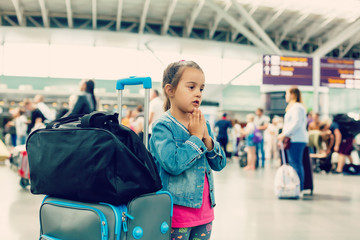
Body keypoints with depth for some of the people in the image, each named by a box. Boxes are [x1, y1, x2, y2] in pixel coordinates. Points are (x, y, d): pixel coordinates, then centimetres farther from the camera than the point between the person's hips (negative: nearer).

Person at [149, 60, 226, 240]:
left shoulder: (202, 124, 8)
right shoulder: (163, 126, -12)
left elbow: (220, 164, 7)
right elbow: (173, 164, -26)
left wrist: (206, 138, -8)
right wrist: (196, 137, -16)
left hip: (204, 210, 6)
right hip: (176, 210, -6)